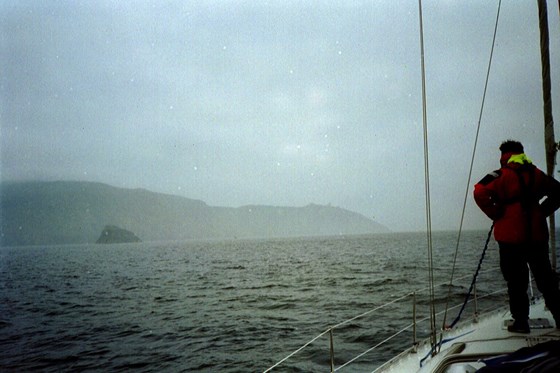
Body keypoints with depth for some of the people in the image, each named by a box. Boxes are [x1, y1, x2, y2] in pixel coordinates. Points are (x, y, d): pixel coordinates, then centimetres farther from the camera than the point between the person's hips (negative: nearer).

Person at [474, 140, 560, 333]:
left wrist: (495, 214, -11)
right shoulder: (536, 174, 9)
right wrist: (542, 212, 13)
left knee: (516, 282, 4)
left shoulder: (501, 176, -8)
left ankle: (521, 321, 7)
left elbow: (480, 192, -22)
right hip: (537, 236, 5)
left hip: (510, 237, -5)